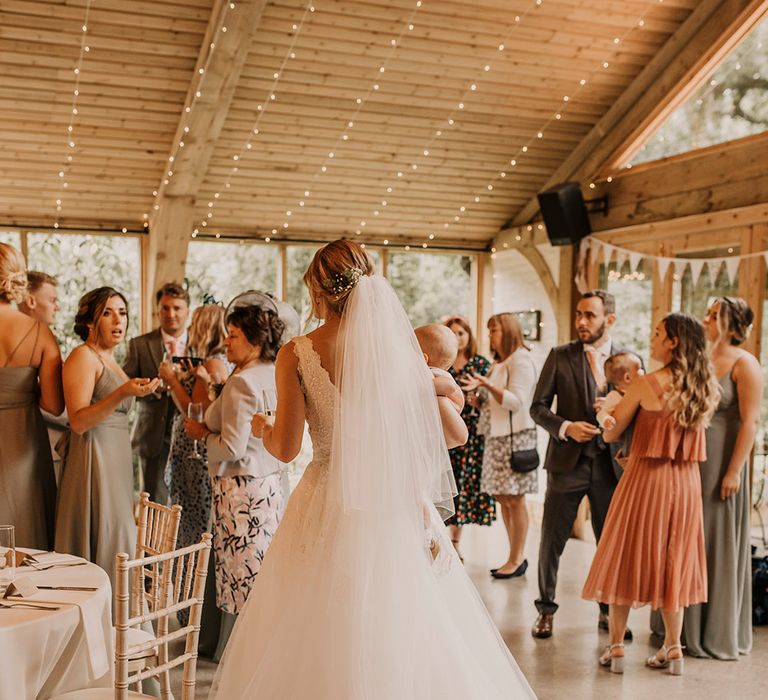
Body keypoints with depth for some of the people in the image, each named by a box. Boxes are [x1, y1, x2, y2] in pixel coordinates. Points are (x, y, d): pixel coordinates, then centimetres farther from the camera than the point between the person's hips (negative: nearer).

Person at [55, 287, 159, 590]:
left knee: (117, 538, 8)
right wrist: (122, 393, -29)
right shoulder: (82, 356, -10)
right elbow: (78, 422, -21)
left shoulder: (109, 360, 17)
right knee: (101, 543, -7)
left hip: (117, 459, 9)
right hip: (93, 460, -9)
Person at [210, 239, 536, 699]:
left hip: (327, 510, -1)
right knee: (402, 636, 13)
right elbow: (452, 434, -3)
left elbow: (287, 448, -8)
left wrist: (263, 428, 13)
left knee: (319, 642, 12)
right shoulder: (399, 346, -4)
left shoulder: (296, 355, -7)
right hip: (395, 511, 1)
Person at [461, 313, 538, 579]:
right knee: (503, 498, 9)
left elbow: (516, 401, -18)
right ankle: (516, 556, 16)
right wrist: (478, 400, 5)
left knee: (514, 499, -4)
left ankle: (517, 559, 2)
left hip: (515, 437, -9)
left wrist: (488, 385, -27)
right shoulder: (499, 364, 19)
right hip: (496, 437, 9)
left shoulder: (521, 361, -8)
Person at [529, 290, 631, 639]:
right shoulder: (560, 356, 0)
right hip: (567, 462, -1)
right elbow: (538, 407, 0)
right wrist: (566, 427, -16)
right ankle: (546, 610, 21)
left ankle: (608, 611, 28)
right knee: (552, 541, 5)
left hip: (609, 464, 1)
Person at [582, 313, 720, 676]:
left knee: (626, 558, 7)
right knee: (672, 562, 15)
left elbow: (611, 433, -5)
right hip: (686, 482, 5)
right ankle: (673, 649, 19)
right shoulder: (704, 388, 1)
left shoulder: (647, 384, -14)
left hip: (646, 478, -5)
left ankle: (616, 648, 11)